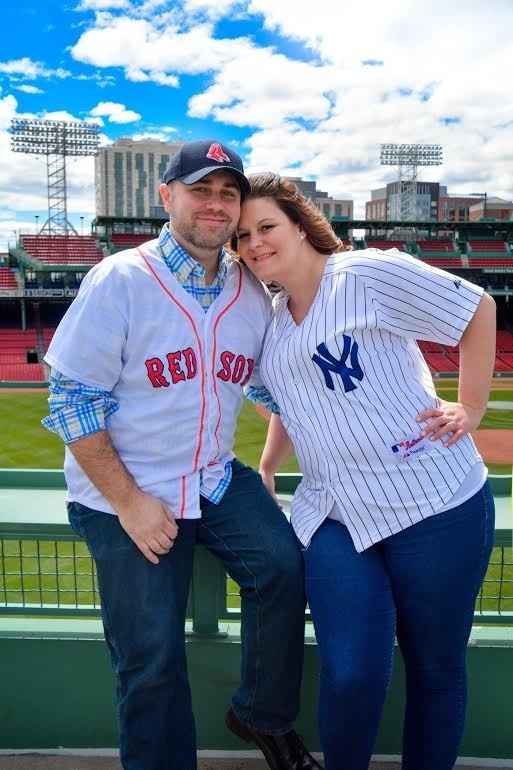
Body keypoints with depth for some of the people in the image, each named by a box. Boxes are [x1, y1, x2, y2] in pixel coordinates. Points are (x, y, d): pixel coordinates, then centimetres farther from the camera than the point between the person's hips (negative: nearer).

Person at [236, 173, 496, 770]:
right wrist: (265, 469, 24)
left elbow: (478, 309, -2)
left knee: (436, 669, 10)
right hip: (335, 518, 4)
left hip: (434, 504, -4)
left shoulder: (367, 274, -6)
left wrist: (470, 407, -5)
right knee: (352, 675, -4)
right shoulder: (272, 319, 15)